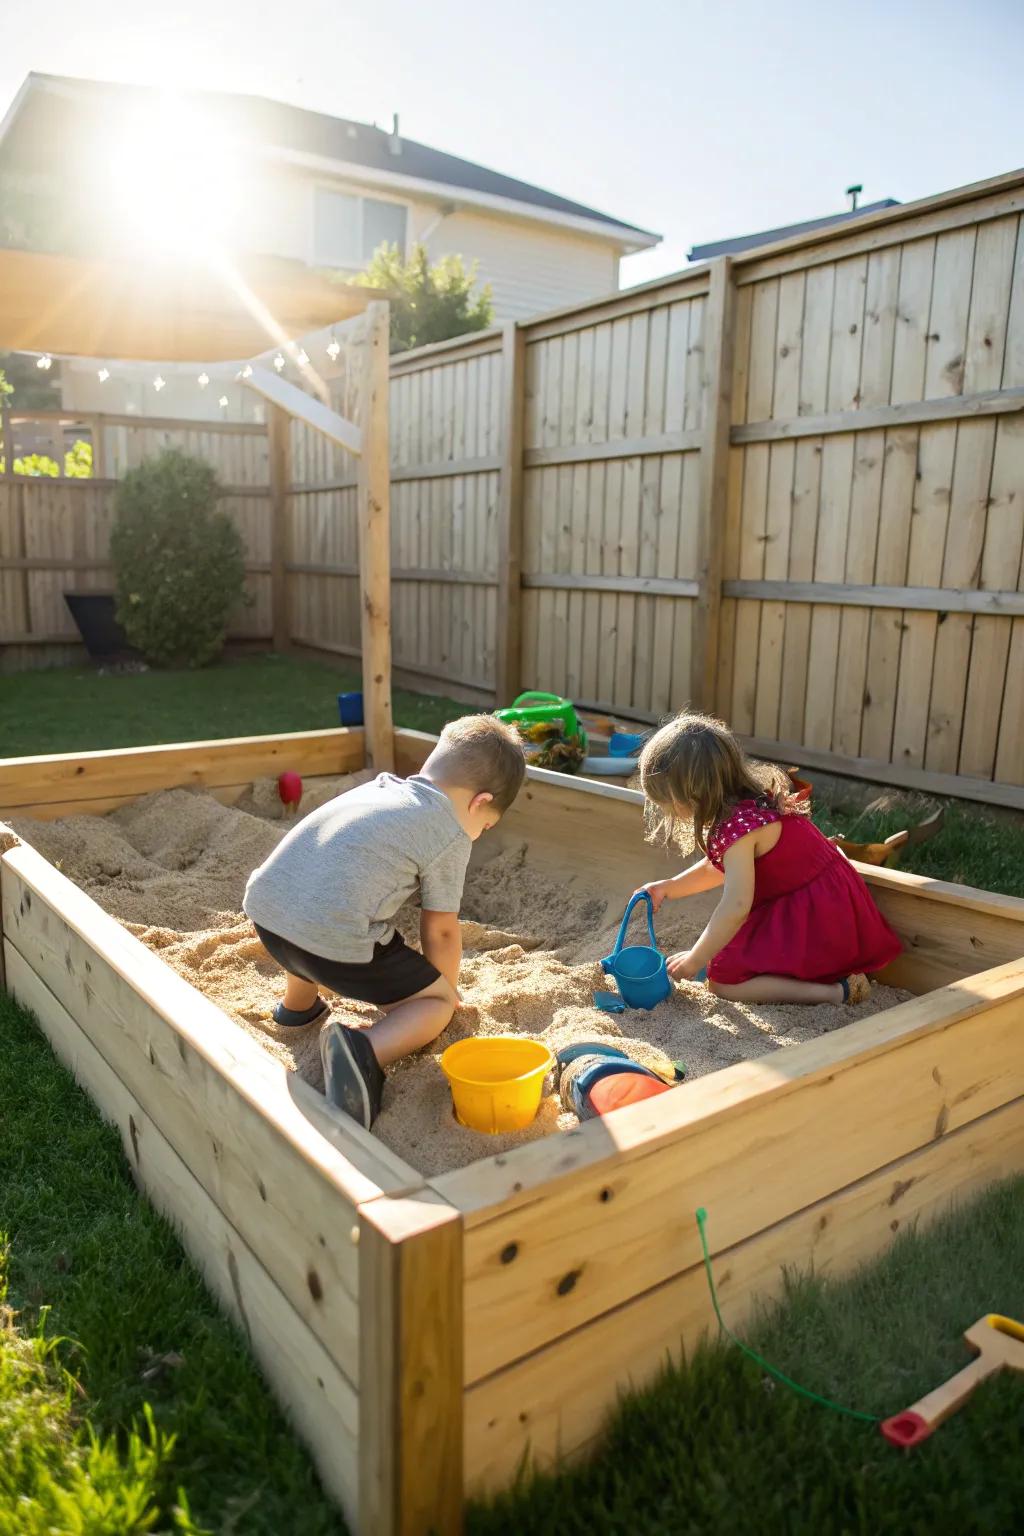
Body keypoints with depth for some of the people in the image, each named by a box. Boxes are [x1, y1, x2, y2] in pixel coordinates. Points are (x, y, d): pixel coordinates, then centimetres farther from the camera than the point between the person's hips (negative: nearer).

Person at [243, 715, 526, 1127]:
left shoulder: (380, 785, 21)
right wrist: (446, 989, 29)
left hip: (264, 908, 8)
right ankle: (366, 1051, -15)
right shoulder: (451, 837, 1)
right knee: (436, 1001, 10)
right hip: (335, 941, -7)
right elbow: (440, 931, 8)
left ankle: (297, 1004, 54)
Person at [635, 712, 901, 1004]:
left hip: (812, 922, -10)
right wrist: (668, 887, 12)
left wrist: (695, 960, -18)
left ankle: (837, 992, -11)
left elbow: (735, 908, -29)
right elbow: (717, 868, 21)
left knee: (723, 982, -8)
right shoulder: (748, 801, 6)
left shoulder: (738, 825, -24)